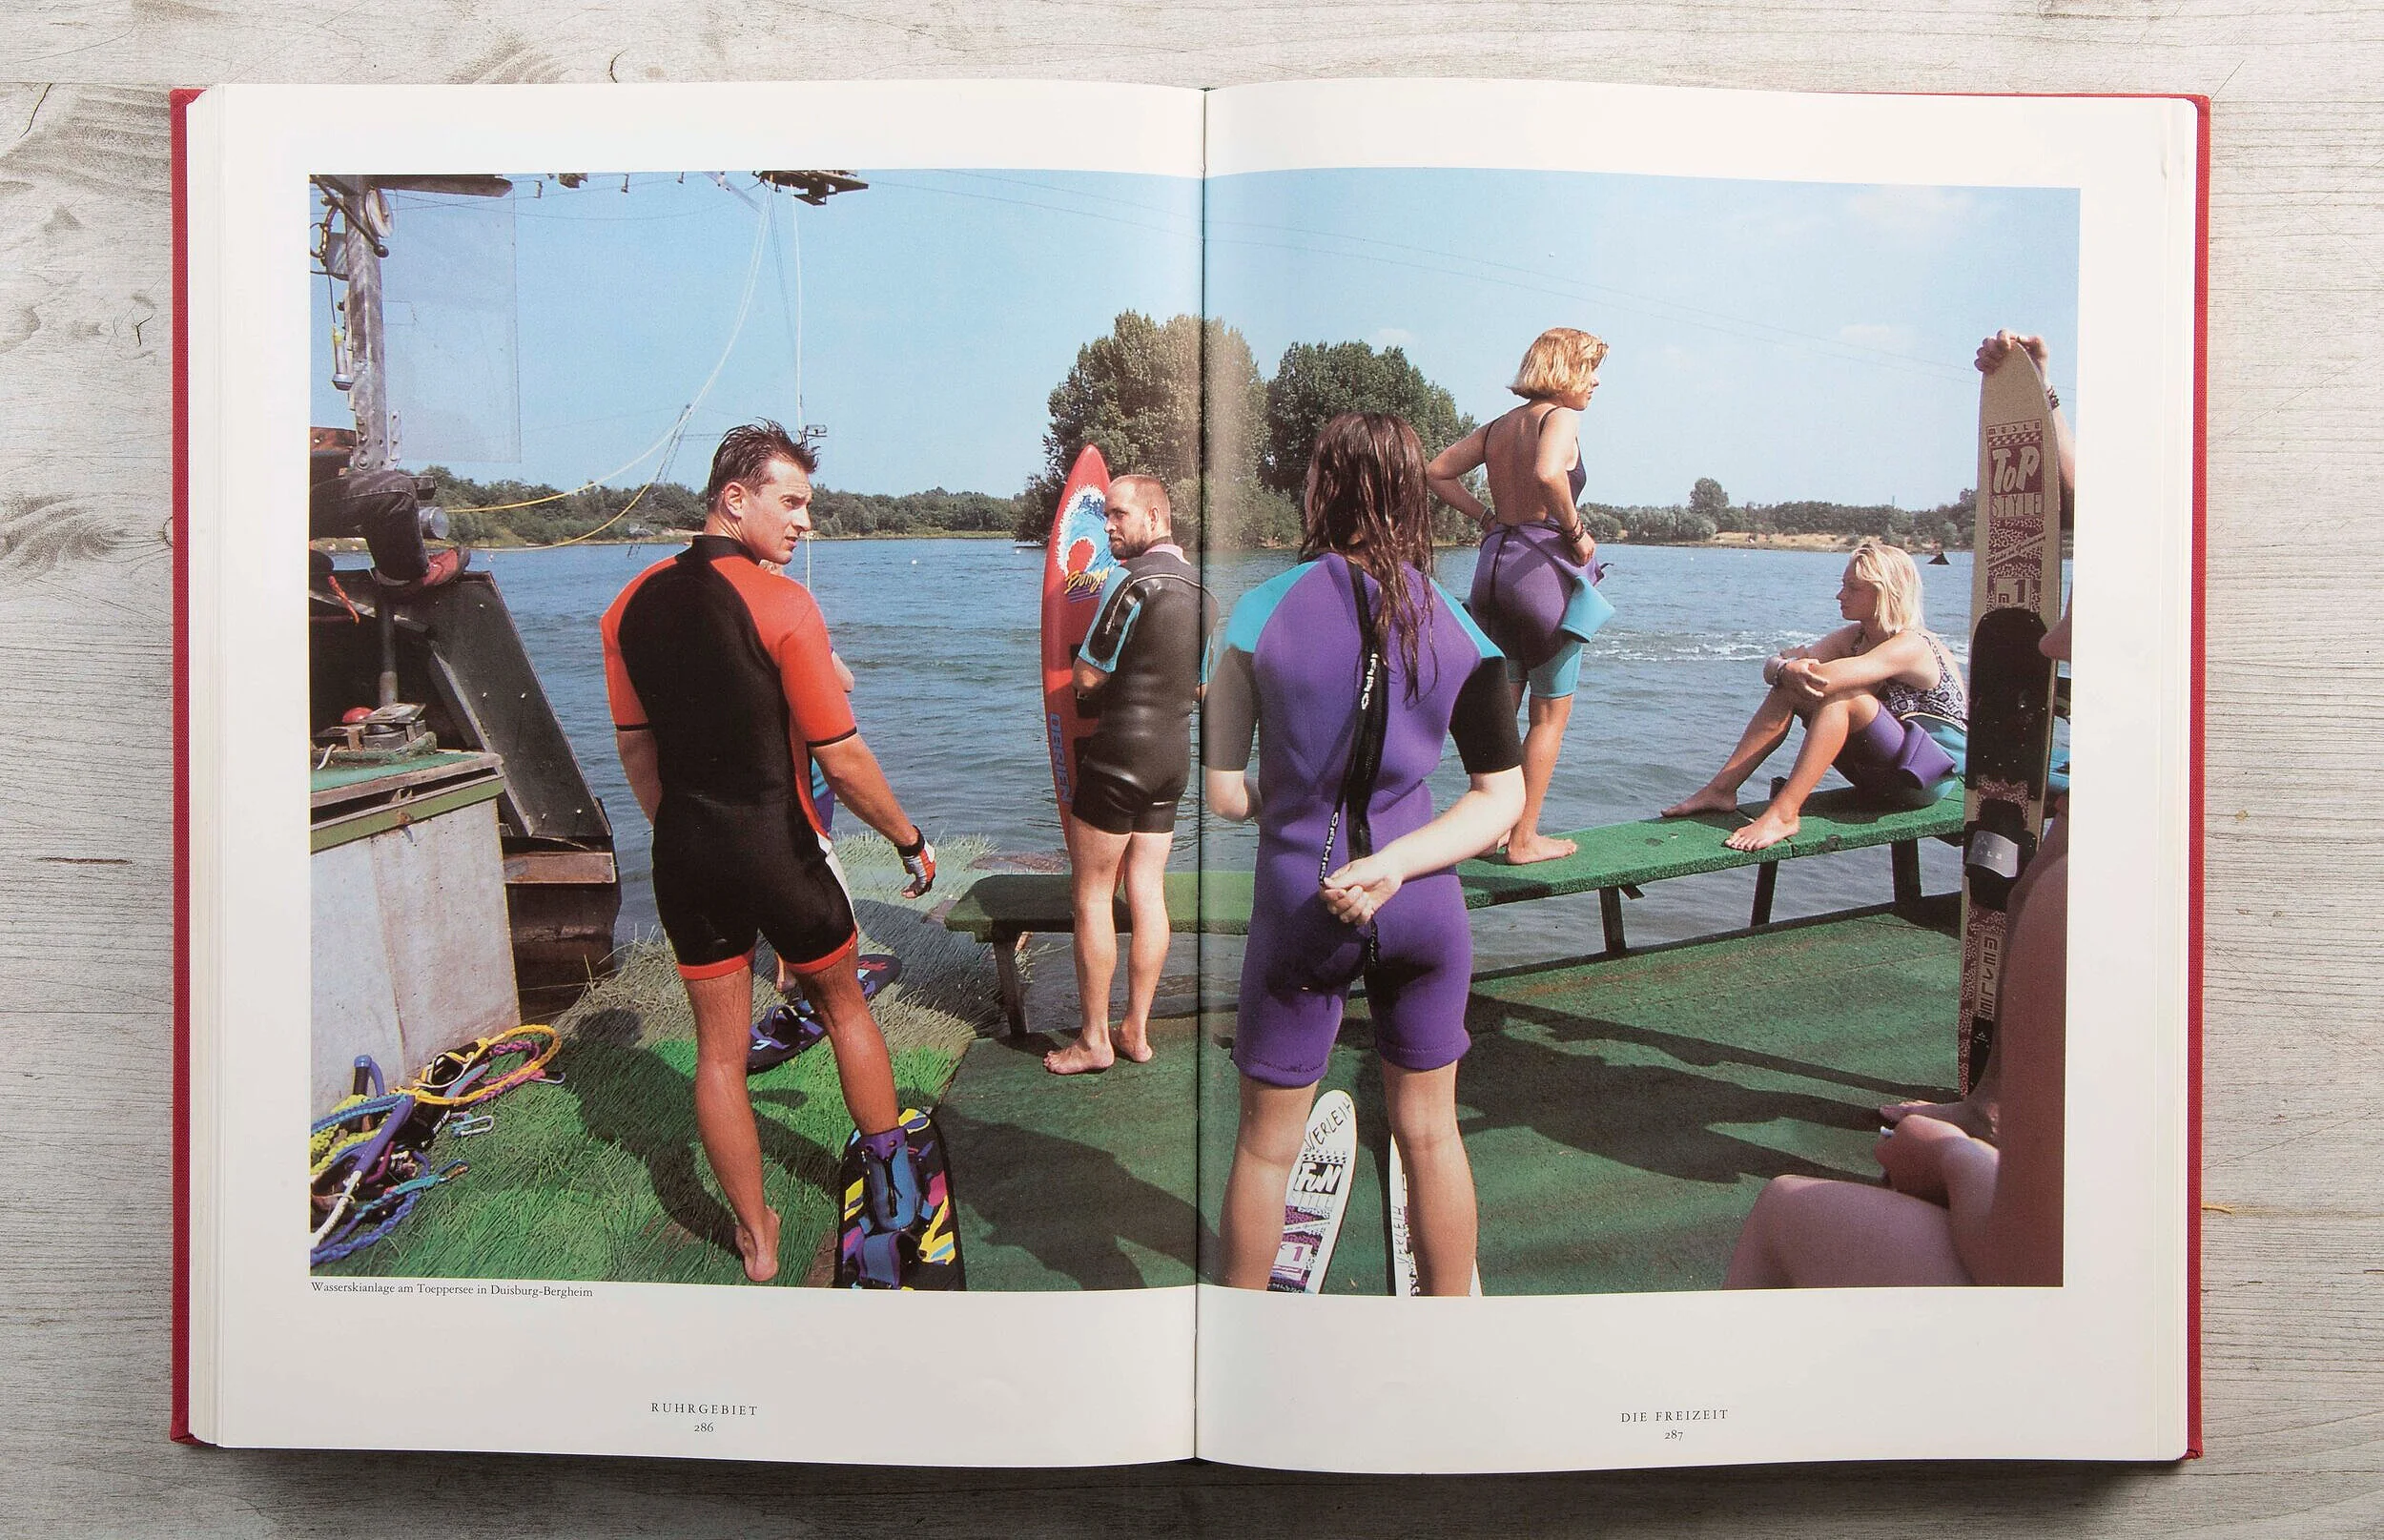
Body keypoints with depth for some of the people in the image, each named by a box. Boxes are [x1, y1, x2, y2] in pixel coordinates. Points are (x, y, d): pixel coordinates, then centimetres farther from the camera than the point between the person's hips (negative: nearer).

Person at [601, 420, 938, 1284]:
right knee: (845, 1009, 19)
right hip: (778, 850, -4)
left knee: (719, 1052, 12)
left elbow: (634, 746, 10)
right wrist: (911, 841, -3)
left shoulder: (635, 603, 2)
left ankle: (756, 1239, 23)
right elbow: (842, 759, -16)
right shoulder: (781, 605, -16)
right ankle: (895, 1185, 30)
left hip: (686, 856, 4)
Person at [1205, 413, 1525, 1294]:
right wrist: (1394, 863, -13)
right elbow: (1505, 797, -4)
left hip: (1298, 907, -2)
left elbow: (1223, 793, -8)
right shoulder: (1460, 630, -3)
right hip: (1423, 911, 2)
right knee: (1429, 1132, 18)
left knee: (1265, 1143, 15)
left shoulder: (1261, 613, -10)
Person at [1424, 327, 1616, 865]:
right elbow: (1548, 474, -30)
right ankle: (1524, 839, 8)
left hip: (1496, 559, 8)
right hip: (1544, 564, -8)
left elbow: (1437, 471, 17)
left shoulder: (1499, 426, 14)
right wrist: (1577, 531, -17)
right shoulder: (1561, 417, -10)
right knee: (1551, 713, 4)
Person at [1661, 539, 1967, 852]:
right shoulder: (1854, 637, 6)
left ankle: (1783, 814, -34)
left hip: (1931, 774, -8)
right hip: (1876, 773, 8)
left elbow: (1824, 678, -35)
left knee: (1837, 694, -29)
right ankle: (1721, 789, -12)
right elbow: (1773, 665, -5)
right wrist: (1786, 669, -29)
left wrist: (1794, 667, -14)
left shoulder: (1911, 647, -21)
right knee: (1790, 688, -6)